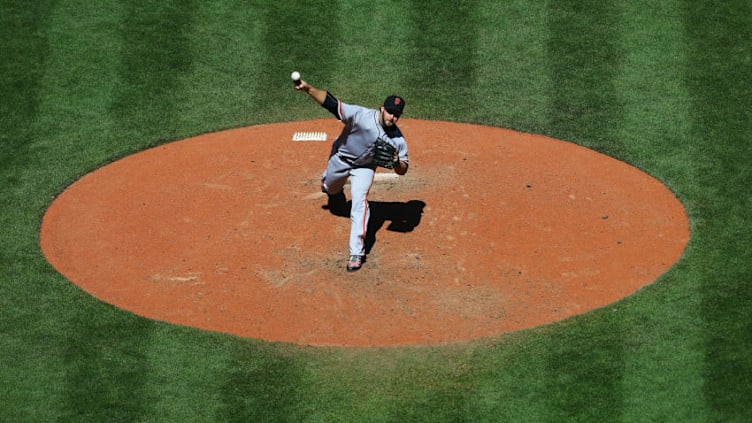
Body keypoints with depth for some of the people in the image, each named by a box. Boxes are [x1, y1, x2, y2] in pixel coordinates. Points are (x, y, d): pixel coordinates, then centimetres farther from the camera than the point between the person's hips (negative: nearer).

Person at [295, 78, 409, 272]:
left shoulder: (398, 139, -24)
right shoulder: (361, 116, -36)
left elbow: (403, 170, -13)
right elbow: (331, 103, -43)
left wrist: (396, 162, -37)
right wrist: (308, 89, -58)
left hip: (365, 167, 0)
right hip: (341, 158, 0)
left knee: (359, 200, -19)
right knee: (331, 188, 26)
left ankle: (357, 252, -18)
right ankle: (331, 188, 68)